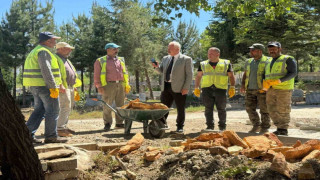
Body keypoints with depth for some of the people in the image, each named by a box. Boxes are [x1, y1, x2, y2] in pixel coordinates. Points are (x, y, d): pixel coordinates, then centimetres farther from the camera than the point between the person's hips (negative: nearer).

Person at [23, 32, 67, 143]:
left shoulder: (35, 51, 20)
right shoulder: (43, 52, -13)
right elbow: (46, 71, -22)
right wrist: (54, 87, -22)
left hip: (35, 86, 10)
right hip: (44, 85, -10)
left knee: (39, 110, 14)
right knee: (52, 111, -3)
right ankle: (51, 136, 2)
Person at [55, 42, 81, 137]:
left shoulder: (66, 60, 23)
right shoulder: (56, 59, -8)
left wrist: (74, 85, 24)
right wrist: (60, 85, -27)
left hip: (70, 87, 10)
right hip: (63, 87, -10)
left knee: (69, 107, 12)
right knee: (65, 107, -15)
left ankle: (64, 126, 20)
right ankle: (60, 129, -15)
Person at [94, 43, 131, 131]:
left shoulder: (121, 60, 18)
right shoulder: (100, 61, 5)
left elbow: (125, 72, 21)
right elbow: (97, 75, 2)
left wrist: (127, 84, 12)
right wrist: (99, 86, -7)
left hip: (120, 85, 4)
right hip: (109, 85, -4)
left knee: (121, 105, 6)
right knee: (107, 105, -3)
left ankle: (119, 122, 15)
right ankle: (107, 123, 6)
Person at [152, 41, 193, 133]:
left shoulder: (186, 59, -3)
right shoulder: (165, 58, 15)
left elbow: (189, 74, -6)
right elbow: (162, 71, 20)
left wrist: (186, 88, -13)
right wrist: (157, 66, -2)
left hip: (179, 88, -5)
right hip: (166, 87, 5)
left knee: (180, 109, 4)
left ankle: (180, 127, 17)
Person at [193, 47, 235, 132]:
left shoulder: (226, 63, 9)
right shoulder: (203, 64, 14)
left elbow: (231, 76, 8)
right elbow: (198, 76, 15)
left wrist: (232, 87, -3)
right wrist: (196, 88, 7)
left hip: (220, 89, -1)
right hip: (207, 89, 2)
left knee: (221, 109, 1)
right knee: (208, 109, -2)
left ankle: (222, 127, 10)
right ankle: (210, 126, 5)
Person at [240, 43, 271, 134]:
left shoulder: (267, 61, -4)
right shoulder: (249, 62, 14)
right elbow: (245, 74, 22)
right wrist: (243, 85, 11)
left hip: (262, 90, -6)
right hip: (250, 90, 6)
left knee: (264, 109, 0)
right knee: (250, 108, 5)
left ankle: (265, 128, 12)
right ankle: (256, 126, 19)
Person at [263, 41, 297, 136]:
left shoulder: (288, 59, 0)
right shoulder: (269, 63, 22)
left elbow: (293, 73, -10)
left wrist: (279, 81, -22)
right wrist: (265, 83, -1)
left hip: (283, 89, -7)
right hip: (271, 89, 7)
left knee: (283, 111, -4)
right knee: (272, 111, 5)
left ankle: (284, 130, 6)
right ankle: (279, 128, 16)